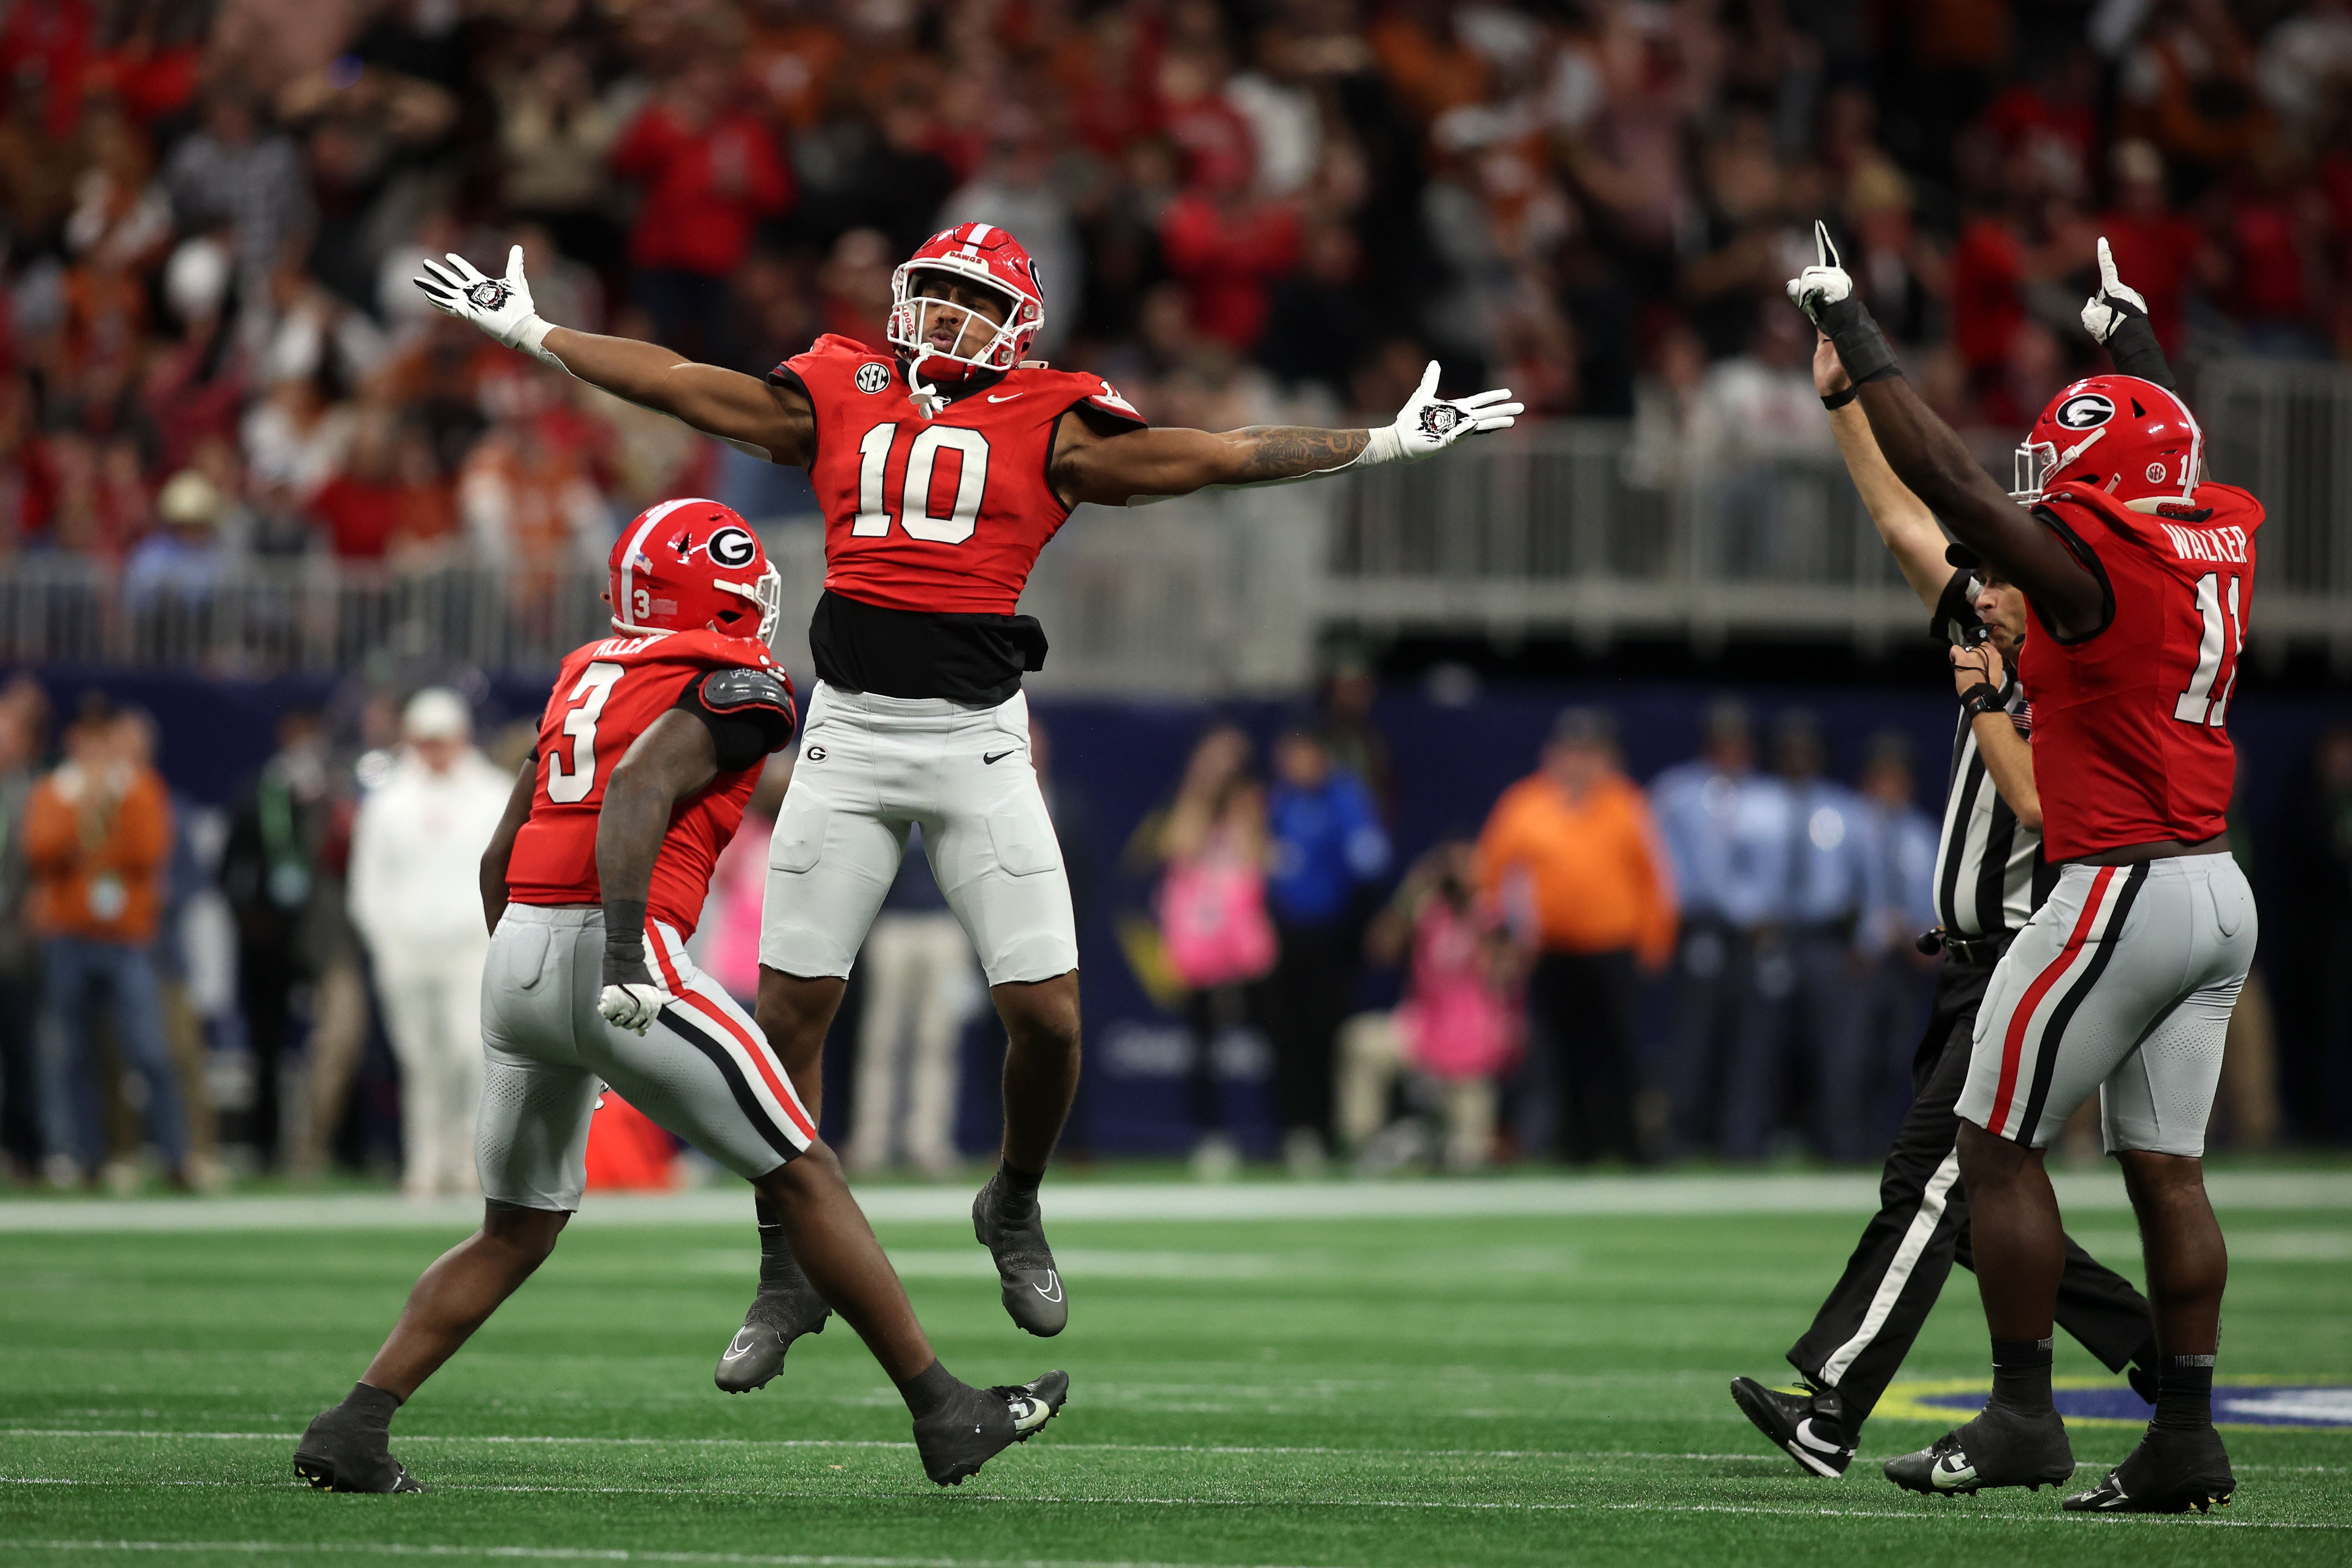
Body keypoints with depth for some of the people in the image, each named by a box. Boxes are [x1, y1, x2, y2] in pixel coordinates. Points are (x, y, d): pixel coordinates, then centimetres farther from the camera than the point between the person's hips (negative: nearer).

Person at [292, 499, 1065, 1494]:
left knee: (516, 1234, 18)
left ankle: (351, 1432, 6)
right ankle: (945, 1416, 6)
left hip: (514, 956, 8)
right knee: (803, 1181, 2)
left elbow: (500, 856, 24)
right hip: (606, 953, -8)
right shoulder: (737, 684, 0)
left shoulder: (587, 672, 23)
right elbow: (639, 790, -18)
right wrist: (626, 945, -27)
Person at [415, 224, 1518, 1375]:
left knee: (1047, 1014, -6)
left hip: (975, 739, -1)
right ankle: (789, 1268, 16)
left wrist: (1385, 445, 3)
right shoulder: (839, 395, 10)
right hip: (849, 730, 1)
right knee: (790, 1012, 0)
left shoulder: (1047, 426, 4)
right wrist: (528, 331, 22)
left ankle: (1014, 1211, 23)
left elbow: (1216, 458, 4)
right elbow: (678, 384, 18)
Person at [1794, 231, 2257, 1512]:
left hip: (2125, 891, -8)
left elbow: (1943, 478, -13)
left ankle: (2022, 1416, 1)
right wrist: (2131, 341, 47)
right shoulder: (2223, 538, 8)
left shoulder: (2093, 560, -14)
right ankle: (2186, 1441, 7)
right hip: (2219, 893, 8)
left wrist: (1853, 333, -5)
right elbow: (2162, 463, 30)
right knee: (2166, 1167, 9)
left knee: (1997, 1146, 1)